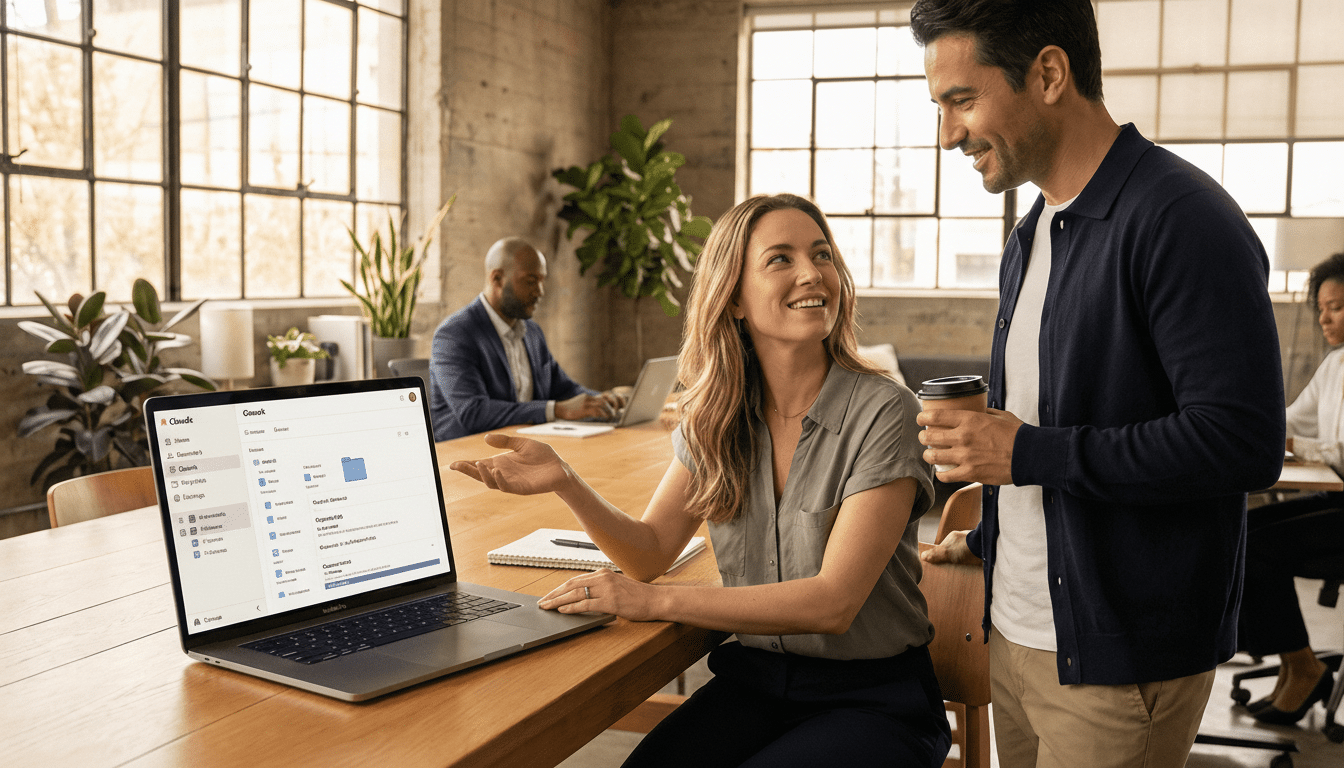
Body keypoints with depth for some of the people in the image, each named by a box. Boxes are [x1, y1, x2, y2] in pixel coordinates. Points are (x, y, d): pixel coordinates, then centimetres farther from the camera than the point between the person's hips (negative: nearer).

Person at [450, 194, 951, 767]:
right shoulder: (715, 416, 1)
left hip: (874, 696, -3)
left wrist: (657, 602, -24)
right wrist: (563, 481, -18)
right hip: (755, 677, 4)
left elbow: (833, 601, -21)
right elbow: (651, 552, 0)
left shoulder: (882, 413, -16)